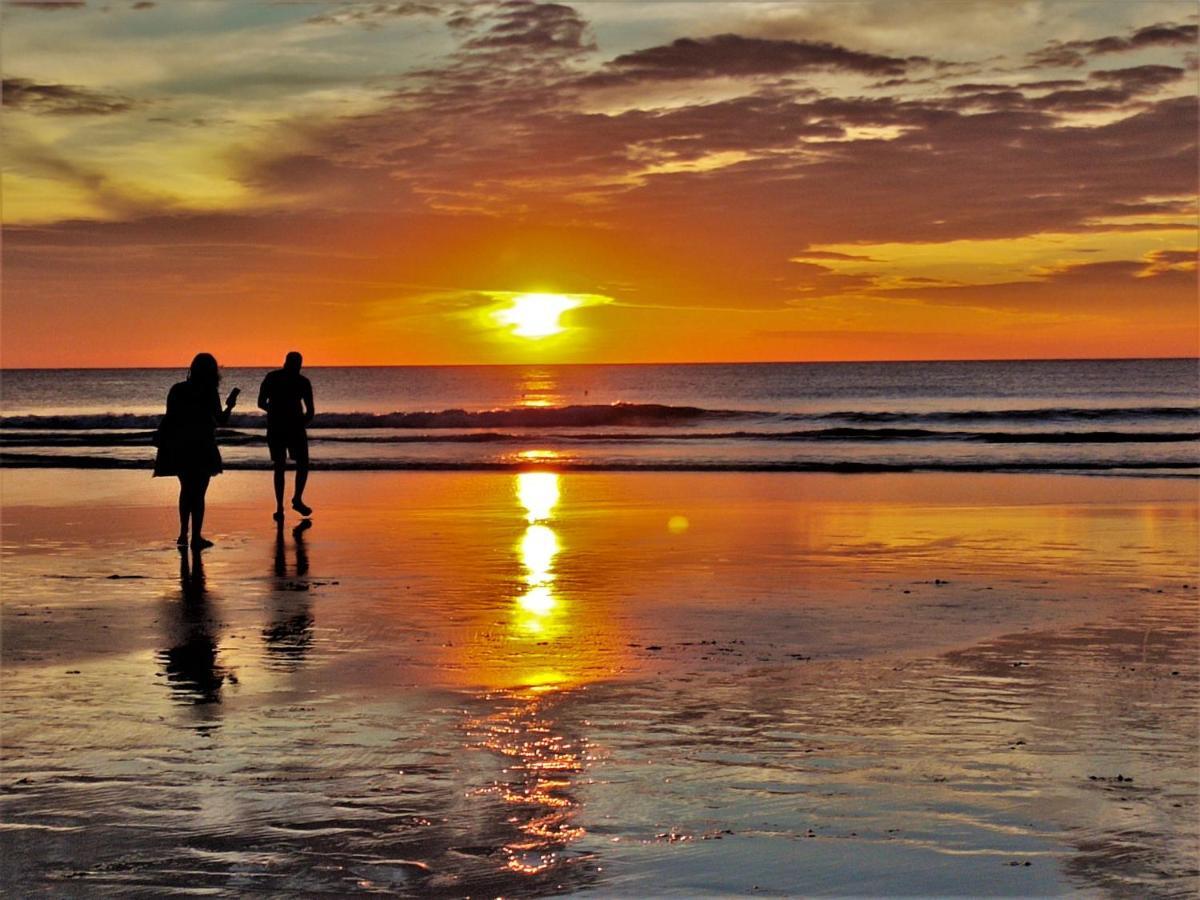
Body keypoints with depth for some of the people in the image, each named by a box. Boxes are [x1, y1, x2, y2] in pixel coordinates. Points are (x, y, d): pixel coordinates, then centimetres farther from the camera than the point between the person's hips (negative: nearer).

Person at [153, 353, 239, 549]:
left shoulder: (177, 390, 0)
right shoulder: (209, 393, -10)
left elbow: (169, 419, -1)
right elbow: (221, 420, -3)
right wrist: (230, 404, 13)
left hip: (178, 450, 4)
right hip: (201, 450, -4)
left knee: (187, 490, 19)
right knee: (198, 493, 2)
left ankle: (184, 534, 19)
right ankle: (196, 537, 0)